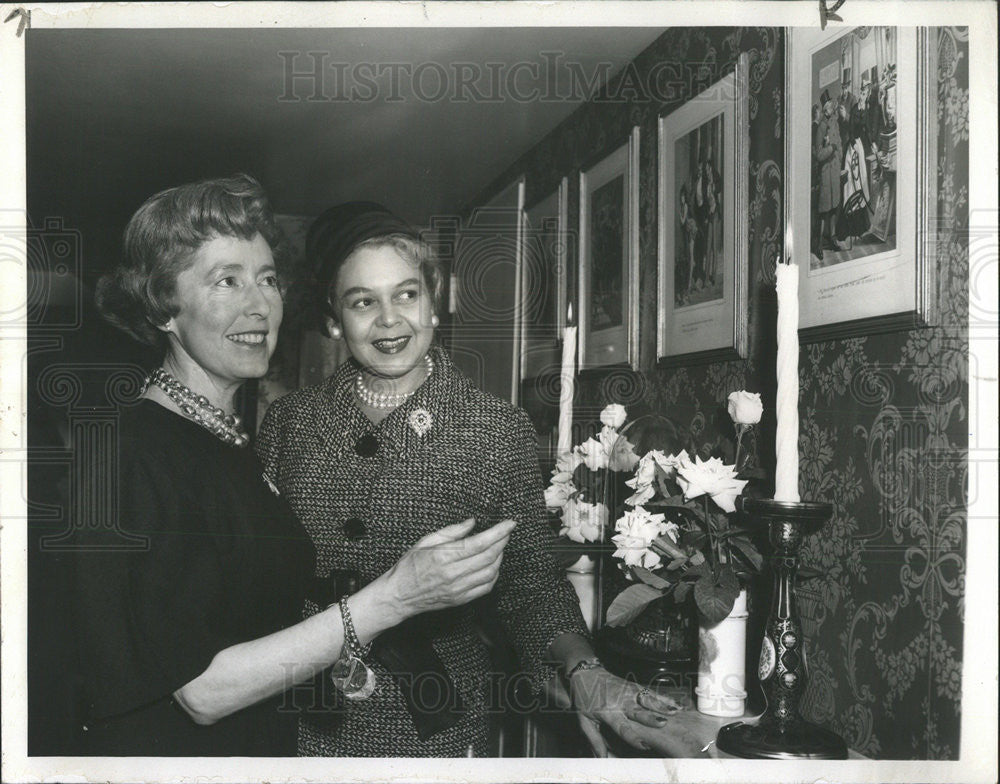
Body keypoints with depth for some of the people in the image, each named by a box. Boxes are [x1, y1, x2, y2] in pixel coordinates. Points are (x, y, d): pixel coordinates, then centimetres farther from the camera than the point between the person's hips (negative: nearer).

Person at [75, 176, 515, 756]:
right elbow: (201, 691, -25)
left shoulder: (237, 439, 3)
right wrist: (391, 598, -29)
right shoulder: (129, 455, -22)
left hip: (266, 745, 8)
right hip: (166, 752, -8)